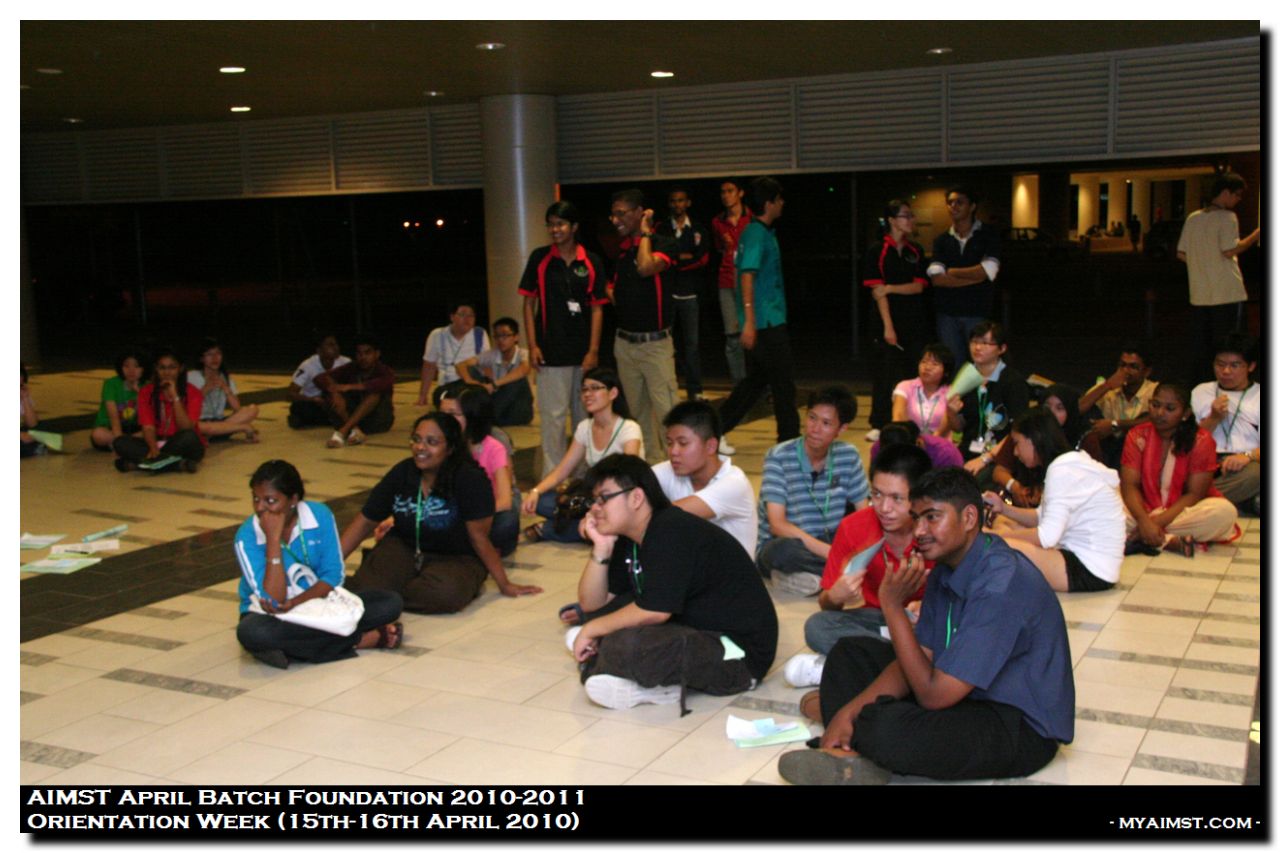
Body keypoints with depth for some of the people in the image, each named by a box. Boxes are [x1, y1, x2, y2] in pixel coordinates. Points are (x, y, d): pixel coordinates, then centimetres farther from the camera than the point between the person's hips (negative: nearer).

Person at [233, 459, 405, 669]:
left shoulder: (319, 515, -11)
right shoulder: (247, 536, -18)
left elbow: (334, 575, -8)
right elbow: (274, 601, -25)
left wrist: (296, 602, -26)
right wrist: (273, 539, -31)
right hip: (272, 615, -2)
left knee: (390, 602, -17)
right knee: (251, 632, -40)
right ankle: (364, 638, -30)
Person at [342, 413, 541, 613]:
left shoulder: (471, 480, -18)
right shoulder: (402, 473, -2)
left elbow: (479, 537, -15)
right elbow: (365, 522, 3)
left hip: (456, 559, -3)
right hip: (403, 549, 3)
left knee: (446, 591, -37)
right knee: (366, 586, -26)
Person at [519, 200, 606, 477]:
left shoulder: (592, 262, 2)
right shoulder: (540, 258, 0)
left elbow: (597, 309, 2)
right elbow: (529, 302, 2)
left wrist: (593, 350, -5)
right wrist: (532, 345, -5)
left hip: (583, 352, 2)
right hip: (551, 351, -1)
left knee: (584, 413, 11)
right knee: (552, 415, -2)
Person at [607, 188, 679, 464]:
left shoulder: (663, 244, -9)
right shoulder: (619, 248, 10)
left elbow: (646, 268, -30)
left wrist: (645, 232, -16)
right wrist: (611, 293, 5)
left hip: (655, 343, -6)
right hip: (625, 342, 6)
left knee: (666, 410, -9)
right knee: (636, 409, 12)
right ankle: (649, 463, 22)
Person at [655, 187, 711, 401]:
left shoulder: (698, 230, 12)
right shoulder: (660, 229, 8)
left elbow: (703, 259, 0)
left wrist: (675, 261, -5)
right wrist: (685, 258, -6)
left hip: (689, 293, 1)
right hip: (666, 292, -1)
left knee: (691, 343, -2)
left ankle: (695, 390, 1)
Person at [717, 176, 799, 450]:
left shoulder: (759, 231, 14)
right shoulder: (757, 234, -15)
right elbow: (747, 276, -22)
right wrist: (749, 321, -27)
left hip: (767, 322, 10)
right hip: (767, 322, -10)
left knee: (756, 380, 15)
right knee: (783, 383, 0)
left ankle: (717, 429, 17)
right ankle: (790, 440, 10)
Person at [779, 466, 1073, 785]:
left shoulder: (1000, 586, -26)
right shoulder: (947, 567, 3)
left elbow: (933, 695, -25)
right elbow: (922, 657, 3)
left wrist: (893, 605, -21)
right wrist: (850, 710, -11)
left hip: (1022, 729, -10)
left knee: (886, 728, -35)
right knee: (850, 651, 9)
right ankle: (848, 756, -11)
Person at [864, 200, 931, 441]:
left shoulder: (916, 251, 10)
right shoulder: (876, 251, -2)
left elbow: (919, 287, 3)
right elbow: (877, 292, -8)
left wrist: (890, 288, -12)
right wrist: (888, 326, -13)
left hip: (915, 320, 4)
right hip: (887, 320, -4)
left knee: (914, 373, 2)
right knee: (885, 373, -3)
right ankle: (879, 424, 5)